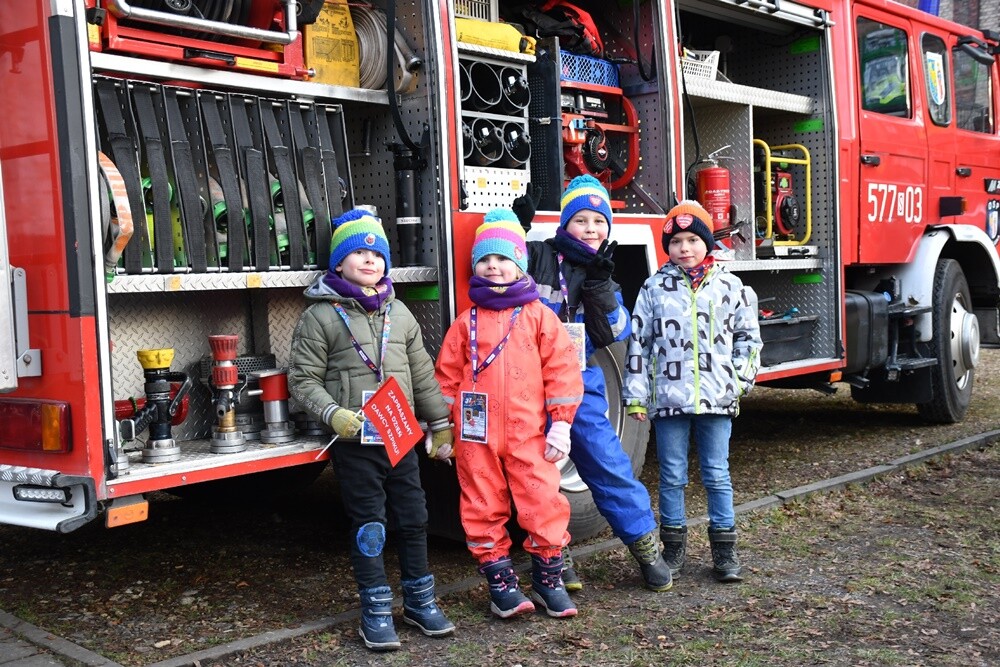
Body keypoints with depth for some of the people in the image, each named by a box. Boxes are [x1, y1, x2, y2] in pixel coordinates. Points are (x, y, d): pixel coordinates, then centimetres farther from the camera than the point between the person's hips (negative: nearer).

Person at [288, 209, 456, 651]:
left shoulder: (398, 313, 11)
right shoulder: (321, 316, -3)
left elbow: (422, 374, 16)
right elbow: (303, 379, -5)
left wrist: (440, 423, 16)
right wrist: (334, 415, -19)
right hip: (354, 442, -4)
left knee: (413, 519, 9)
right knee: (369, 526, 1)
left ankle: (420, 601, 25)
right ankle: (376, 612, 13)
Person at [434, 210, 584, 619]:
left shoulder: (538, 316, 3)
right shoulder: (466, 323, 7)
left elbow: (561, 369, 0)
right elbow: (447, 377, 10)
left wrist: (561, 423, -4)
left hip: (529, 433, -1)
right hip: (476, 436, 2)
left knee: (543, 504, -3)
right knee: (483, 508, 6)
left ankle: (549, 580, 13)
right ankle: (500, 582, 18)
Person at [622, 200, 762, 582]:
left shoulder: (729, 287, 4)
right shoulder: (655, 288, 3)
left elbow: (748, 336, 12)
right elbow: (639, 342, 3)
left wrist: (740, 379, 2)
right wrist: (636, 396, 0)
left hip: (716, 398, 0)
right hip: (668, 398, 0)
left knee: (717, 475, 7)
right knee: (672, 476, 8)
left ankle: (724, 550, 17)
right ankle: (673, 547, 19)